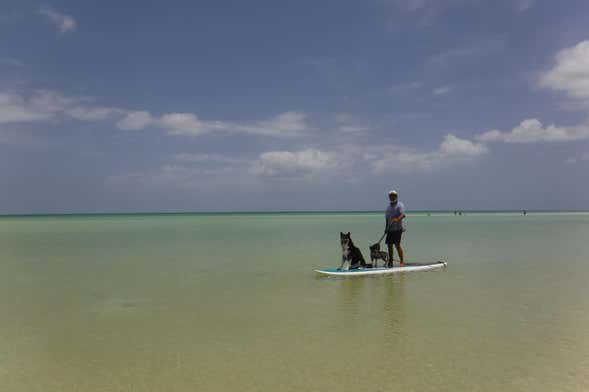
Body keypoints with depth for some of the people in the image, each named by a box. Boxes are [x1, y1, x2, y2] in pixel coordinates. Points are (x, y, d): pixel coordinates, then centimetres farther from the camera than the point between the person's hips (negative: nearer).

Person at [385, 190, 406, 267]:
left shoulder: (400, 205, -4)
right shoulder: (388, 207, 18)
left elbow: (403, 215, -21)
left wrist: (397, 219, -39)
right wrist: (386, 228, 17)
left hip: (397, 229, -7)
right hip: (390, 229, 7)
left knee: (397, 245, -12)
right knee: (389, 245, 7)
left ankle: (402, 261, -4)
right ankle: (390, 262, 15)